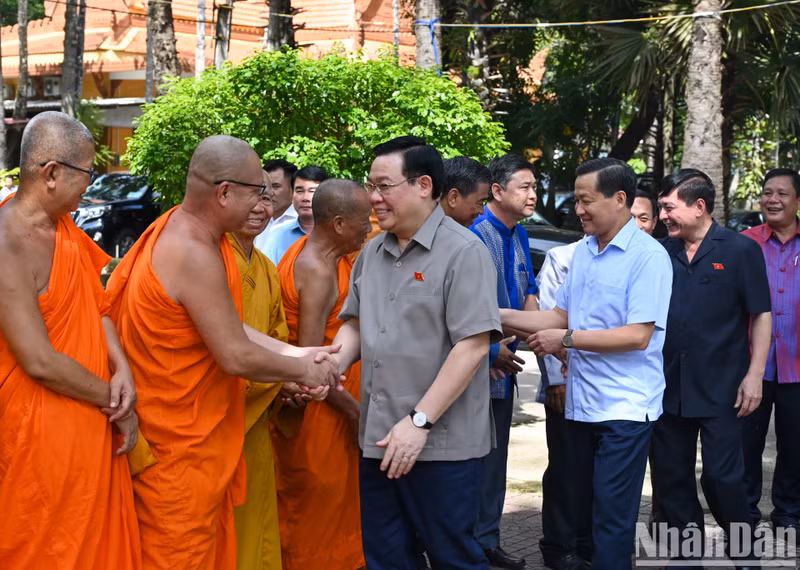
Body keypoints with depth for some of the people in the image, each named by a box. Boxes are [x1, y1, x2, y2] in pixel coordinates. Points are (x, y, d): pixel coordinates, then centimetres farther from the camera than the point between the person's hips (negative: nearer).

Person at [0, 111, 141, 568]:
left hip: (93, 425, 8)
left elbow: (94, 299, 11)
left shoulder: (62, 225, 5)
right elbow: (40, 362, -25)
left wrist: (122, 368, -7)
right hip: (44, 432, -8)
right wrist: (115, 400, -13)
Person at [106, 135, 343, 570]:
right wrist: (302, 370, -7)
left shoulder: (181, 226, 6)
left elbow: (227, 325, 8)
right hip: (180, 448, -10)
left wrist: (295, 355, 2)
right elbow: (237, 357, -22)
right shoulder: (195, 254, -24)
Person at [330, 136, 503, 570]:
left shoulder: (463, 252, -12)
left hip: (443, 444, -7)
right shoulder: (372, 253, 10)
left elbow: (472, 345, -17)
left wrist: (419, 422, -19)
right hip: (378, 439, 7)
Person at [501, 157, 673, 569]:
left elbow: (638, 335, -19)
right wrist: (497, 315, 5)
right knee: (581, 505, 16)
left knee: (611, 518, -3)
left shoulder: (647, 256, -13)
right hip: (581, 403, 7)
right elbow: (562, 317, 14)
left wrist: (565, 340, -16)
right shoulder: (582, 251, 10)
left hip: (624, 407, -7)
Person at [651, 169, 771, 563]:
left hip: (721, 390, -4)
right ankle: (685, 554, 23)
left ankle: (744, 551, 21)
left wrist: (754, 374, -10)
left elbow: (761, 315, -3)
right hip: (668, 388, 4)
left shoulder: (741, 250, -4)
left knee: (722, 478, -2)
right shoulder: (661, 254, 7)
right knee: (671, 478, 9)